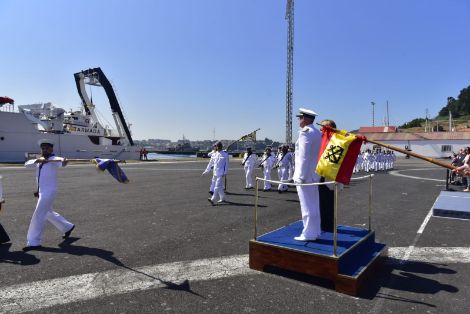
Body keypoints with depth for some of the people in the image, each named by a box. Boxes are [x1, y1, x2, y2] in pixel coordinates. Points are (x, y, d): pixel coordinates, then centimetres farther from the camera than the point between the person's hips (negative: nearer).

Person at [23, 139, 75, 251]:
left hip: (49, 191, -9)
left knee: (38, 215, -7)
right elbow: (27, 164, 0)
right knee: (48, 213, 21)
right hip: (42, 191, 9)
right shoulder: (39, 161, 13)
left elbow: (59, 161, -34)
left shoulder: (53, 159, -11)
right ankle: (68, 227, 37)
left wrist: (63, 161, -60)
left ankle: (34, 242, 2)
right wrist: (37, 160, -19)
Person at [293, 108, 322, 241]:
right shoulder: (317, 132, 13)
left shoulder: (305, 132, -15)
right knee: (314, 205, 15)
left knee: (307, 206, -2)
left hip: (306, 174, -9)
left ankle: (308, 234, 6)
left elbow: (303, 157, -20)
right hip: (314, 174, 10)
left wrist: (300, 177, -19)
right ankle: (315, 231, 25)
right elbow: (316, 154, 14)